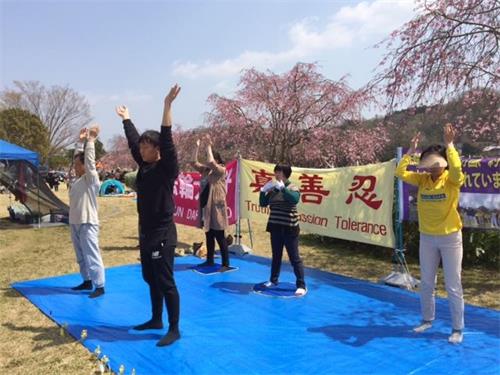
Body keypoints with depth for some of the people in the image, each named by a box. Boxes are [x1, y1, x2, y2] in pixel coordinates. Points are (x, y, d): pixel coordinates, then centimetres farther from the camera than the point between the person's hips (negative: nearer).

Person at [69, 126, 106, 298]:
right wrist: (81, 141, 18)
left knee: (92, 256, -6)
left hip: (87, 224, -9)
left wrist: (91, 139, -11)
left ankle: (99, 286, -1)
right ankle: (87, 281, 28)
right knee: (81, 256, 16)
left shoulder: (91, 179, -9)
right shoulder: (78, 179, 13)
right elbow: (78, 156, 19)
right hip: (75, 223, 9)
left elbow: (89, 160, -15)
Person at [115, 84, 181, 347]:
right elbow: (133, 141, 20)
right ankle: (156, 320, 34)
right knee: (151, 280, 18)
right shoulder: (144, 167, 9)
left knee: (166, 282, -3)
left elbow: (166, 140, -23)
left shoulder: (167, 168, -12)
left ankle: (173, 330, 7)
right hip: (146, 232, 9)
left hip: (162, 234, -9)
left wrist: (167, 105, -28)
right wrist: (126, 119, 31)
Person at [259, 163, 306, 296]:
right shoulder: (272, 189, 8)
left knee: (294, 258, -2)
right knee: (276, 256, 17)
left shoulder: (292, 188, -8)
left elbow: (294, 199, -29)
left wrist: (282, 188, -30)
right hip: (275, 228, 6)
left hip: (289, 228, -6)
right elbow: (263, 204, 10)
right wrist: (263, 191, -5)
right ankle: (273, 280, 31)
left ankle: (301, 285, 4)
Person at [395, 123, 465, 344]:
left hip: (450, 238, -4)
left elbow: (456, 168, -33)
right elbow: (400, 172, -9)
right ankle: (427, 320, 31)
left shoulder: (452, 179, -11)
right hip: (427, 238, 4)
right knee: (426, 283, 15)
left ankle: (457, 329, 18)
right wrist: (411, 150, -11)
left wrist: (449, 145, -30)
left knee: (453, 286, 4)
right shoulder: (422, 179, 0)